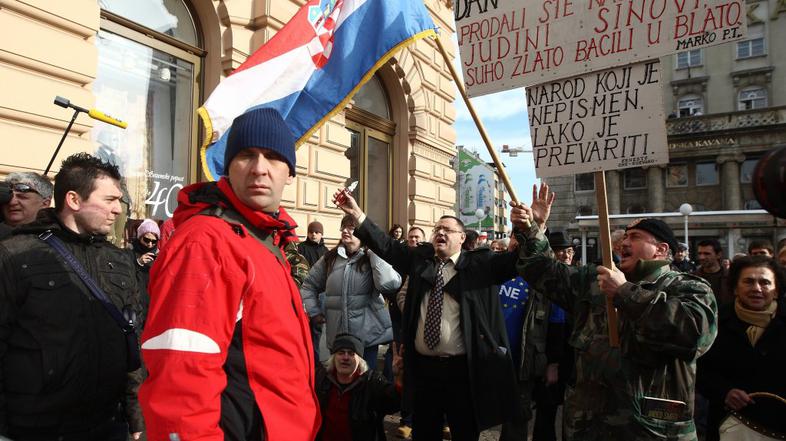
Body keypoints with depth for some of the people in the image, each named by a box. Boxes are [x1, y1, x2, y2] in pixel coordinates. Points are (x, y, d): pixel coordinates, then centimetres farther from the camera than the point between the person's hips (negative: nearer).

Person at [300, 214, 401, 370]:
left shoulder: (373, 260, -5)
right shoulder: (330, 259, 6)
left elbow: (389, 284, -25)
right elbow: (309, 286, 17)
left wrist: (374, 251, -18)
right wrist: (314, 312, 7)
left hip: (366, 336, -4)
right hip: (337, 336, 4)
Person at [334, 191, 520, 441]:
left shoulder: (480, 264, 0)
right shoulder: (419, 258, 8)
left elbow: (515, 260, -9)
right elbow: (386, 246, 5)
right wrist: (357, 214, -3)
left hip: (463, 368, -3)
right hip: (423, 366, 3)